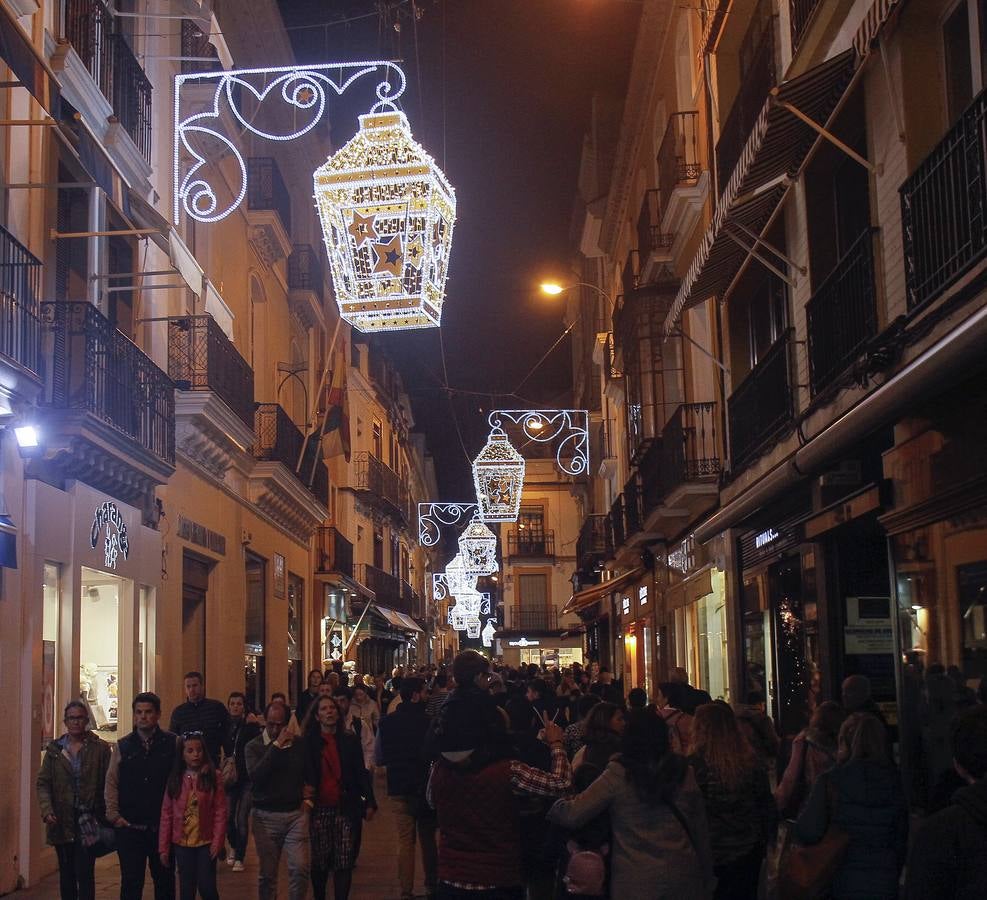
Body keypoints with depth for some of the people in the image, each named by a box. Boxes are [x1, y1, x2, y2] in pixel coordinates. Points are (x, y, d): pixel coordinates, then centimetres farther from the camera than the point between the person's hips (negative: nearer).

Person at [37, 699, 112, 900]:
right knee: (66, 873, 11)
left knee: (84, 874, -9)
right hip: (62, 821, 3)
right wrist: (47, 810, -10)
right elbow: (42, 783, 5)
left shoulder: (100, 748, 0)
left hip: (88, 821, -3)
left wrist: (106, 816, -10)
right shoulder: (54, 749, 7)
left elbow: (108, 784, -2)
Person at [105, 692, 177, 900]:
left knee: (164, 881, 10)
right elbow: (111, 782, 8)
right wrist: (113, 814, 1)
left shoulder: (172, 744, 0)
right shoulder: (122, 746, 6)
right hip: (129, 828, 1)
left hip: (162, 826, -1)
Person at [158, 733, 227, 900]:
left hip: (206, 843, -2)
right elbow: (167, 814, 1)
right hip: (182, 844, 2)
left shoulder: (213, 777, -5)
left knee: (206, 886, -2)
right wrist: (163, 847, -1)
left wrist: (217, 841, -12)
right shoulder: (175, 779, 1)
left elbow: (220, 811, -7)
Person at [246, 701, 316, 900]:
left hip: (296, 814, 1)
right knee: (267, 874, 5)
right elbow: (255, 775, -19)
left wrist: (307, 797, 7)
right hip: (265, 816, -1)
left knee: (300, 868, -8)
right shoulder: (254, 746, 0)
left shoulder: (299, 744, 5)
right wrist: (277, 745, -19)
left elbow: (312, 775, 21)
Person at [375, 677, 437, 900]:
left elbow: (378, 759, 1)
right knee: (428, 839, 15)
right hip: (426, 787, -1)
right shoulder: (429, 721, -15)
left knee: (405, 840, 7)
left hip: (399, 789, 1)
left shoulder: (387, 722, -6)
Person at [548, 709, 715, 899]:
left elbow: (572, 815, -13)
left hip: (636, 883, -3)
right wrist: (707, 880, 13)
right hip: (683, 878, 3)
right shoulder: (682, 771, -1)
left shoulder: (618, 775, -10)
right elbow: (699, 828, 3)